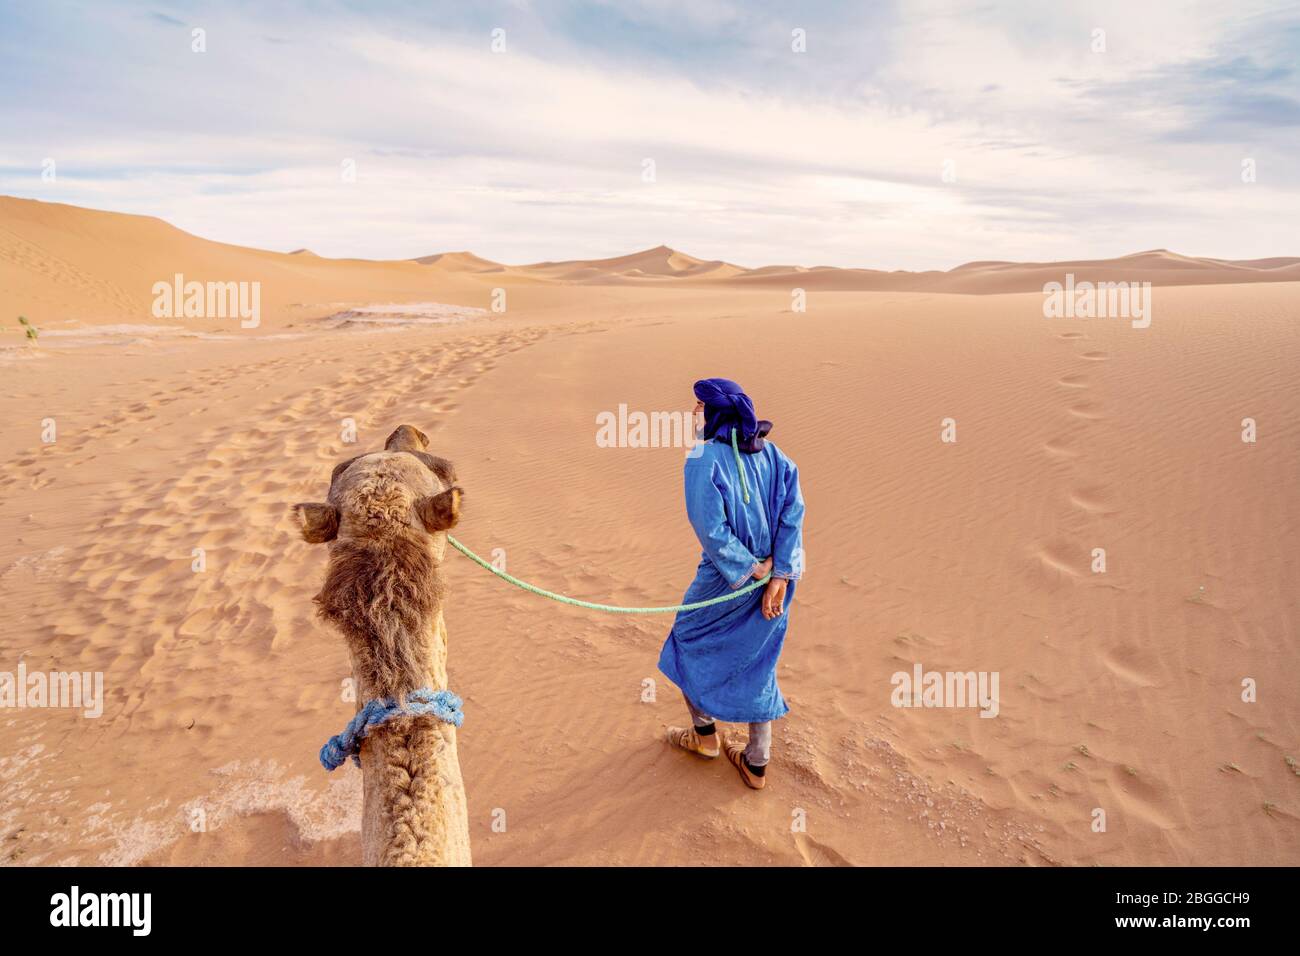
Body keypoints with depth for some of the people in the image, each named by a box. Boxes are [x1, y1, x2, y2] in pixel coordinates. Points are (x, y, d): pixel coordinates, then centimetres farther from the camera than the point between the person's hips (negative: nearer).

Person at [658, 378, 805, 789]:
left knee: (688, 643, 23)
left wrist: (753, 570, -14)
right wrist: (778, 577, -11)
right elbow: (793, 516, -8)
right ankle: (756, 764, 30)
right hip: (774, 577, 5)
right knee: (756, 664, 19)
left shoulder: (703, 459, -18)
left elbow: (711, 529, -24)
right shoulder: (773, 455, -2)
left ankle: (705, 734, 37)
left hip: (726, 581, -5)